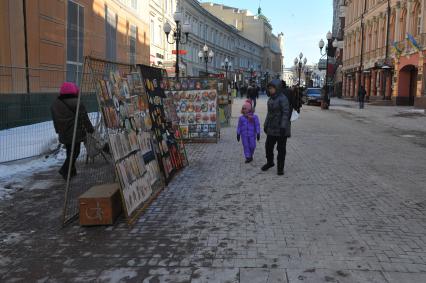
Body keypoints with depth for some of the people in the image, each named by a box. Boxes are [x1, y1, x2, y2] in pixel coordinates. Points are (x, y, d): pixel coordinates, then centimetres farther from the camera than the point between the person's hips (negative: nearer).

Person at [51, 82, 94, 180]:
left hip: (63, 134, 7)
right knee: (75, 151, 1)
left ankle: (71, 171, 23)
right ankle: (65, 170, -9)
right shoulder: (76, 103, -14)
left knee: (69, 151, 17)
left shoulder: (55, 103, 8)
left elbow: (55, 119, 16)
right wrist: (90, 129, -1)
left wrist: (58, 130, 26)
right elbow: (84, 117, -11)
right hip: (75, 132, -7)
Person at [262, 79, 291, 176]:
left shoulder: (283, 99, -14)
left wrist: (283, 127, -24)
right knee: (268, 146, 14)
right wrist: (265, 124, 18)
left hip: (281, 128, -7)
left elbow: (286, 113, -19)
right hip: (272, 128, 7)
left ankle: (280, 167, 15)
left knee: (281, 148, 3)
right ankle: (269, 162, 36)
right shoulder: (271, 99, 11)